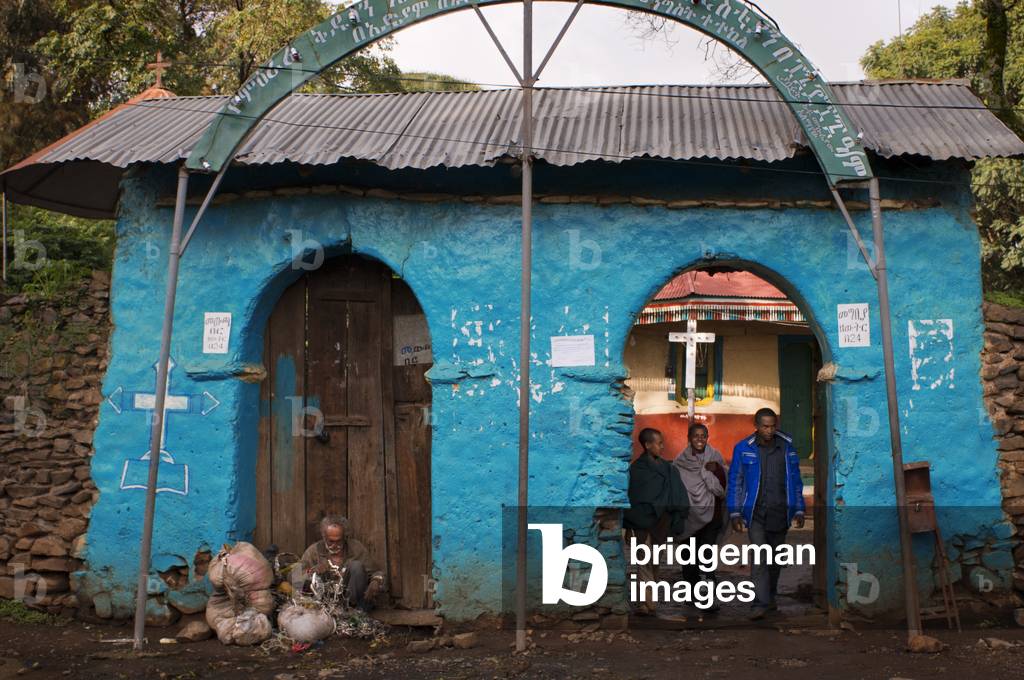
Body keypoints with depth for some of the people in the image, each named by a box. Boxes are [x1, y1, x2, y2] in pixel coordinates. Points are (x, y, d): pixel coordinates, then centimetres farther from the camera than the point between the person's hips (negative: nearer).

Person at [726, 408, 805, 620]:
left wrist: (798, 510, 7)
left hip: (780, 513, 3)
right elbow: (735, 482, 1)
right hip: (756, 513, -3)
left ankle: (770, 598, 28)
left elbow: (795, 481, 11)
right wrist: (735, 513, -4)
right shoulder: (743, 449, -2)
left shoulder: (787, 447, 5)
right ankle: (761, 604, -13)